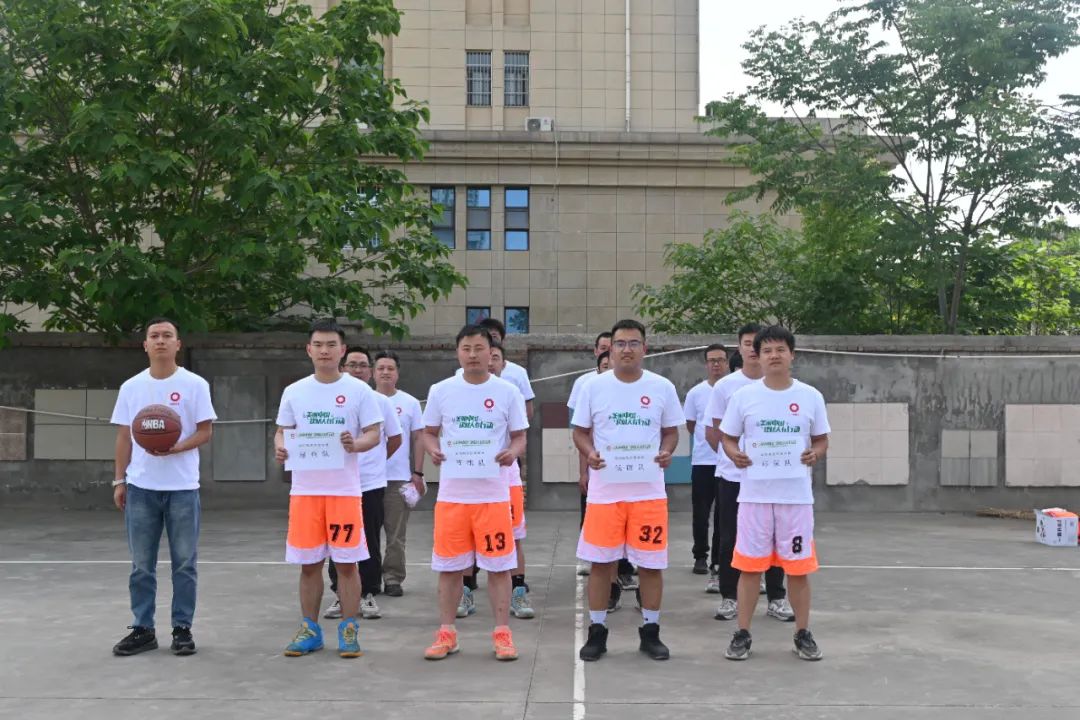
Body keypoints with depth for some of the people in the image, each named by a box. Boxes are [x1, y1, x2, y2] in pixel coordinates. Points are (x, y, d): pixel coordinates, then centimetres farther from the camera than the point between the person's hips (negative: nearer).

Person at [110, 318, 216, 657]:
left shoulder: (194, 385, -2)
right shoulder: (131, 387, 8)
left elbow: (206, 431, -3)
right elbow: (124, 436, 11)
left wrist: (177, 448, -21)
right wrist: (119, 480, 7)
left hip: (182, 487, -3)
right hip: (141, 487, 3)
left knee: (184, 564, 3)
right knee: (141, 565, 8)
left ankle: (182, 629, 13)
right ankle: (142, 629, 17)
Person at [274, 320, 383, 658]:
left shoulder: (359, 390, 0)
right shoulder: (294, 392, 8)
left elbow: (374, 433, -1)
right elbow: (282, 430, 14)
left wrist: (356, 444, -21)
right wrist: (280, 447, -8)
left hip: (344, 488, -3)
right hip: (304, 489, 3)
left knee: (347, 562, 0)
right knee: (308, 563, 9)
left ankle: (349, 630, 12)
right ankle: (309, 630, 21)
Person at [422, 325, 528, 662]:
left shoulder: (507, 392, 1)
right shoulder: (441, 391, 3)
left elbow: (520, 437, 6)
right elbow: (429, 432, 12)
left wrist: (513, 452, -16)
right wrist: (432, 449, -10)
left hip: (493, 493, -1)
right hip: (451, 493, 1)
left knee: (498, 564, 2)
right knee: (448, 565, 7)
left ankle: (502, 633, 13)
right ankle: (446, 633, 18)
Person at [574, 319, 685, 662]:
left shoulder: (663, 387, 2)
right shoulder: (594, 386, 1)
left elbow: (671, 430, 10)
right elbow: (580, 431, 7)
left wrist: (666, 451, -10)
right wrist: (589, 453, -12)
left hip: (649, 490, 0)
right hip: (604, 489, 0)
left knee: (651, 563, 5)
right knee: (600, 562, 4)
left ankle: (650, 632, 20)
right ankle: (597, 632, 17)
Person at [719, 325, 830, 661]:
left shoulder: (811, 396, 3)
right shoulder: (743, 396, 1)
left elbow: (822, 439, 12)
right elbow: (728, 437, 8)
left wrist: (815, 453, -9)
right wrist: (735, 454, -13)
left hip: (797, 495, 1)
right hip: (754, 494, 0)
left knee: (798, 567, 7)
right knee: (749, 566, 4)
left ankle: (803, 634, 21)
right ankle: (742, 634, 15)